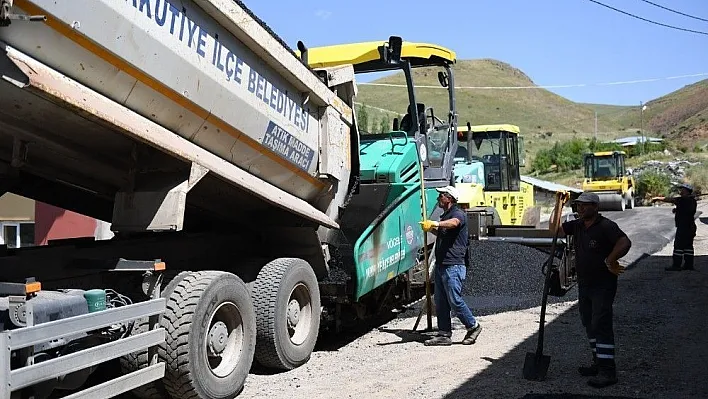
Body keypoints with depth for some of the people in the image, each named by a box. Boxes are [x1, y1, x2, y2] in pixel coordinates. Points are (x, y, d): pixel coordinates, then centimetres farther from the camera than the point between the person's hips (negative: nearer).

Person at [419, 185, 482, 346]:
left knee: (455, 300, -6)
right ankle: (444, 334, 15)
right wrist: (430, 228, 21)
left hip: (453, 265, -9)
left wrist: (435, 223, -51)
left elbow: (453, 223, -35)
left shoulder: (458, 213, -9)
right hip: (440, 265, 9)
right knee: (440, 302, 9)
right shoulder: (444, 216, 20)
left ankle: (473, 326, 12)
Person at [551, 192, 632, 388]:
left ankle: (608, 371, -7)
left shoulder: (606, 226, -15)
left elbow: (625, 242, -27)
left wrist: (610, 260, -26)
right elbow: (555, 230, 8)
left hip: (603, 285, -8)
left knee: (601, 325, -11)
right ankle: (598, 363, 26)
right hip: (584, 285, 8)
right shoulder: (577, 225, 9)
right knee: (589, 324, 14)